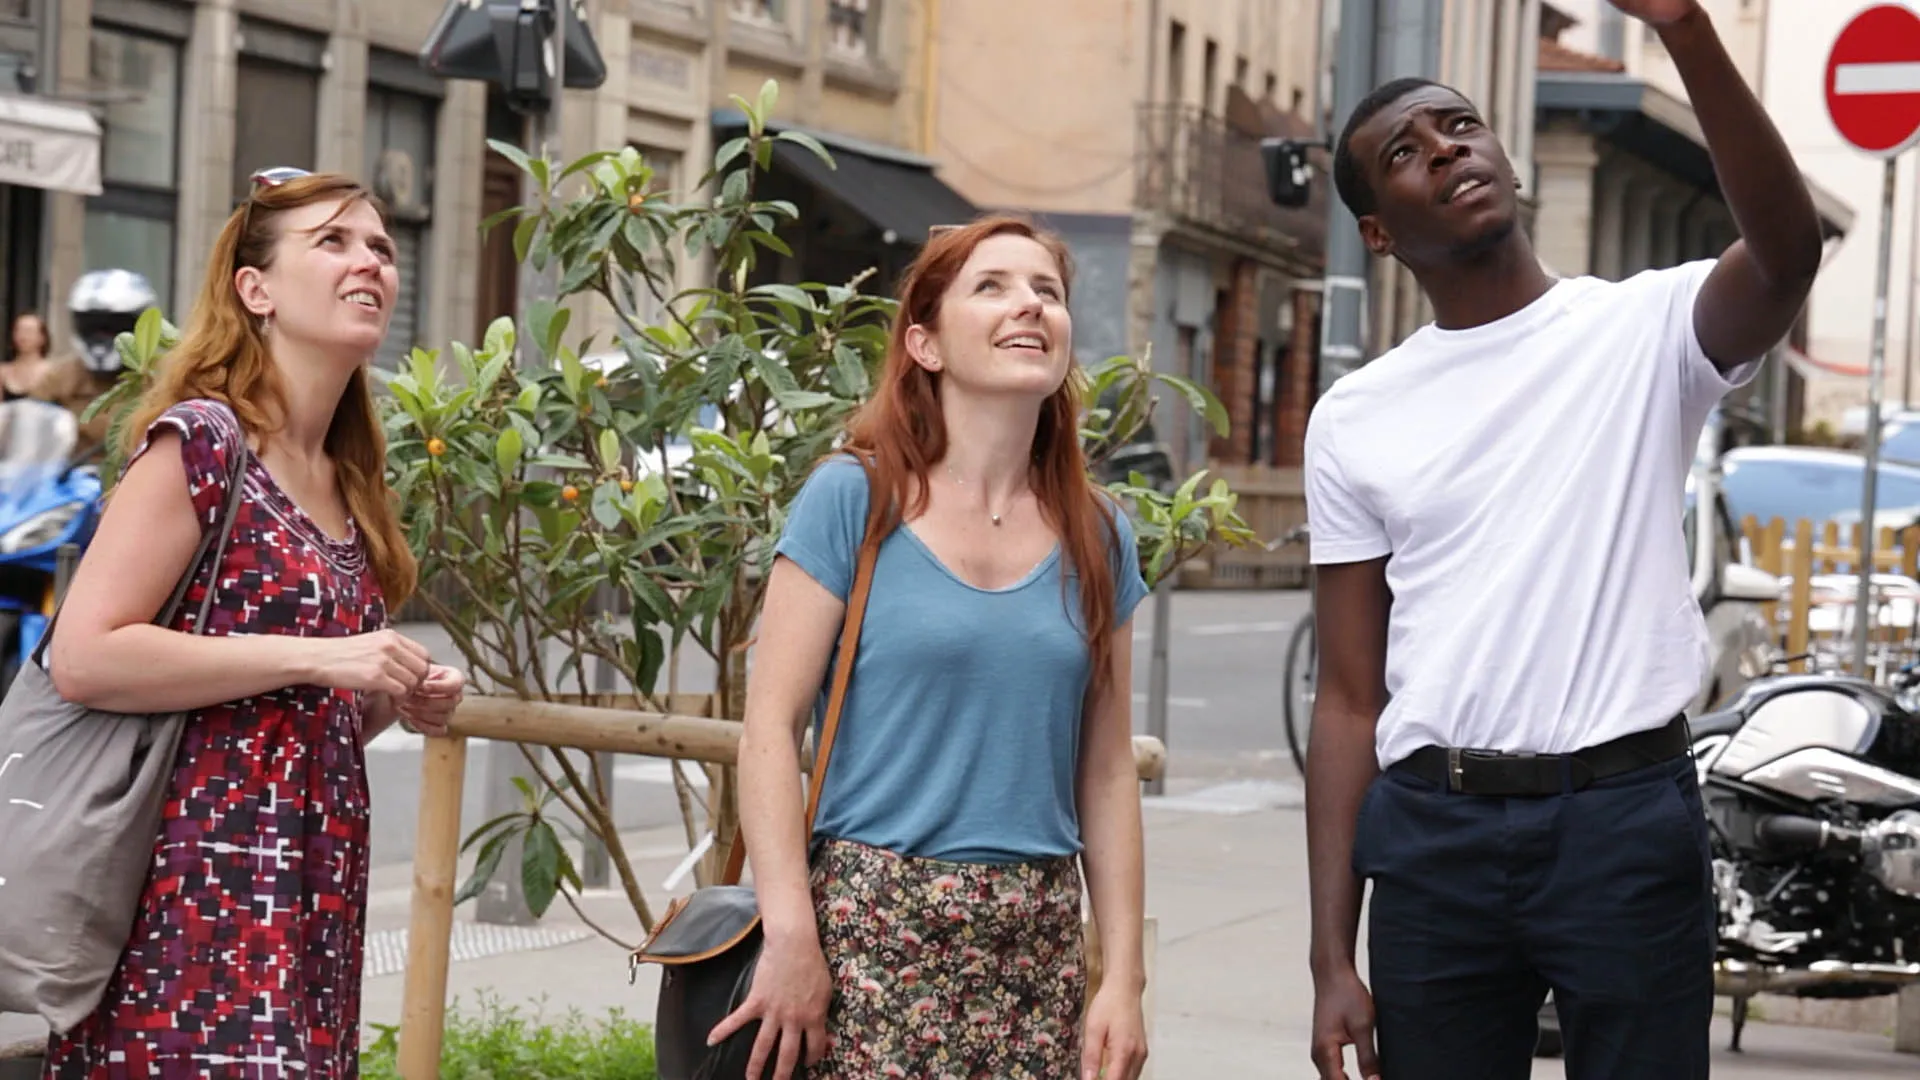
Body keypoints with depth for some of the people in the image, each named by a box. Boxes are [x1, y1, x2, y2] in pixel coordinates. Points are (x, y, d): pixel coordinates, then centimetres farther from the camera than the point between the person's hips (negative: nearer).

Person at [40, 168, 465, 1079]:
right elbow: (83, 656, -18)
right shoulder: (201, 440, -8)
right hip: (199, 880, -8)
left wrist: (395, 700, 6)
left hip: (315, 887, 8)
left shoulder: (350, 483, 16)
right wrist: (318, 660, -17)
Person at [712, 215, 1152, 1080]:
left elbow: (1107, 772, 11)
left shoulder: (1095, 538, 9)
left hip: (1036, 944, 4)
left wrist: (1123, 976, 6)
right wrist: (789, 935, -14)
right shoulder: (854, 500, -3)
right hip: (873, 925, -4)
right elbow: (769, 728, -6)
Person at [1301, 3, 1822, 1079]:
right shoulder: (1355, 420, 10)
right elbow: (1350, 700, 9)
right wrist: (1332, 955, 2)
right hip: (1432, 831, 3)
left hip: (1627, 820, -2)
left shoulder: (1646, 331, 2)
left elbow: (1787, 251, -21)